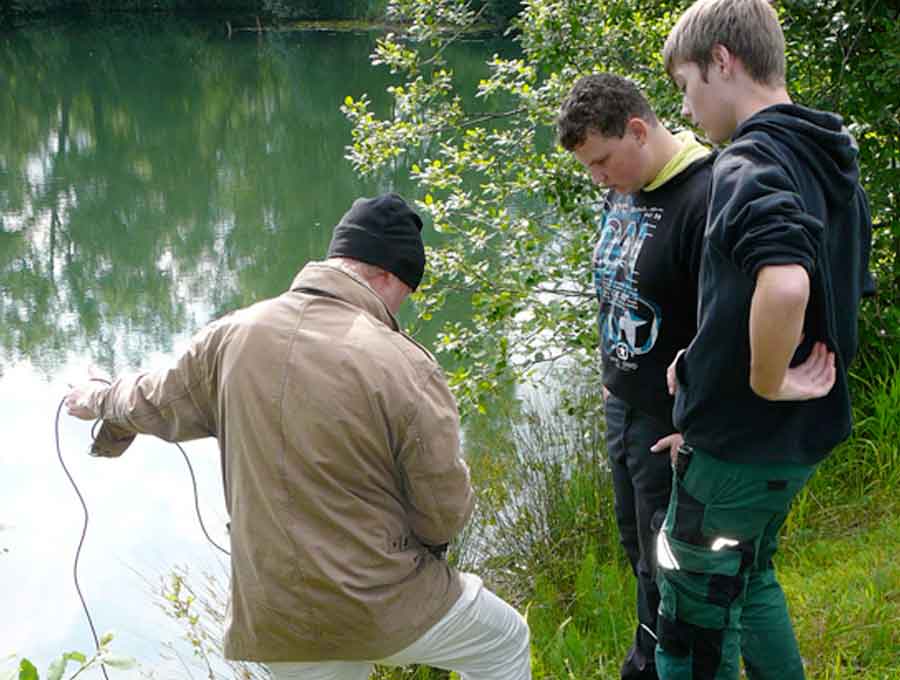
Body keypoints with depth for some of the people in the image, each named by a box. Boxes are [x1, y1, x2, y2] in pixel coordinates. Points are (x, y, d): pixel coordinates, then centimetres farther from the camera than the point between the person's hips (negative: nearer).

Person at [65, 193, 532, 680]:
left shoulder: (232, 335, -7)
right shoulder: (406, 367, -21)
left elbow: (159, 403, 13)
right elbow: (446, 516, -15)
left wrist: (100, 400, 36)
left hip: (274, 616, 5)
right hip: (387, 604, -4)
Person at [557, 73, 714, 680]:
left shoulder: (707, 199, -24)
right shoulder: (622, 191, 5)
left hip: (676, 424, -9)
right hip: (622, 408, 9)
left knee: (667, 567, 4)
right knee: (637, 544, 21)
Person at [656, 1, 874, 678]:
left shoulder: (750, 162, -21)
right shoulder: (833, 164, 8)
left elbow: (784, 283, -40)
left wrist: (766, 385, -23)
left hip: (738, 442, -9)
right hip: (802, 436, 9)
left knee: (695, 624, 7)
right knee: (749, 579, 28)